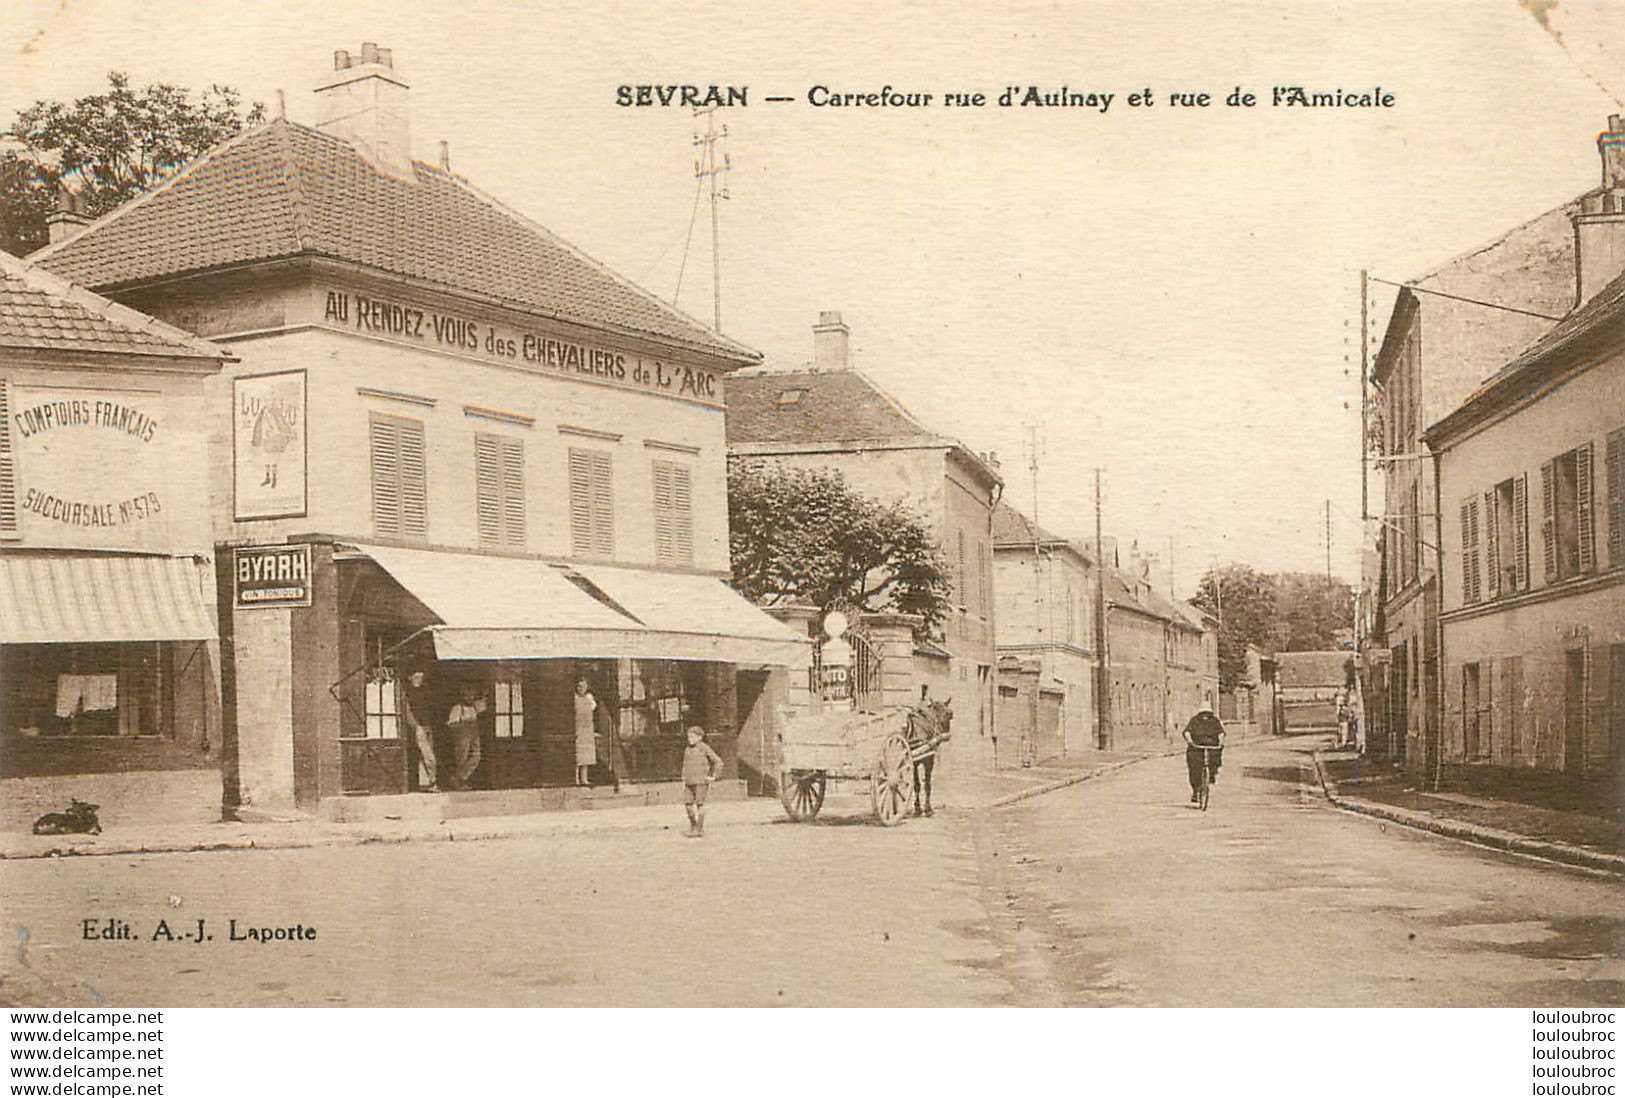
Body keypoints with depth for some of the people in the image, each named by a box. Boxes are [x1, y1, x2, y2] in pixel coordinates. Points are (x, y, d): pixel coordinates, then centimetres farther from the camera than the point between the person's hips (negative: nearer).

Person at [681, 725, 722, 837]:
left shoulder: (704, 748, -7)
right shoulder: (687, 750, 12)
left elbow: (718, 762, -7)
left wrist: (713, 776, -8)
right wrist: (684, 781, 14)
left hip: (701, 781, -6)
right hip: (690, 781, 6)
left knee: (699, 804, -4)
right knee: (688, 804, 3)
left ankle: (700, 829, 3)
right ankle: (693, 826, 18)